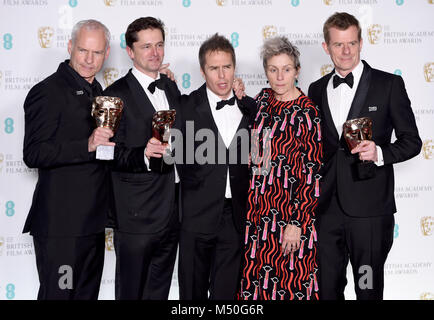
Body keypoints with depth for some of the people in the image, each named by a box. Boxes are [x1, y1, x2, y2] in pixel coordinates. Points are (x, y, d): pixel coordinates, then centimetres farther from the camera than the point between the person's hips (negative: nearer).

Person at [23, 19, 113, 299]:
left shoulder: (97, 92, 16)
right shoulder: (47, 92, -12)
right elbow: (33, 154, -20)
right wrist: (87, 146, -28)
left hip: (92, 223, 9)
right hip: (60, 222, -8)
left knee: (87, 293, 17)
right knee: (58, 293, -1)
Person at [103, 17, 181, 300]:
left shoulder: (172, 88, 11)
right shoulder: (117, 95, -11)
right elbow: (112, 156, -13)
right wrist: (143, 154, -31)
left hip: (173, 211, 6)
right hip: (138, 215, -6)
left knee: (159, 290, 18)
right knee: (131, 291, 7)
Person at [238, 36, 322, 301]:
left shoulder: (307, 113, -14)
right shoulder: (263, 99, 5)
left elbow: (312, 174, -14)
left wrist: (296, 223, -17)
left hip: (290, 209, -6)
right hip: (259, 205, 6)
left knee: (290, 277, 3)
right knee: (257, 277, 12)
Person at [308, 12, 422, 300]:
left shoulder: (389, 84, 0)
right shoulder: (317, 90, 12)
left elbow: (412, 141, 1)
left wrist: (380, 153, -18)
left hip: (369, 210, -4)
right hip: (326, 208, 4)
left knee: (369, 289, 5)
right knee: (327, 288, 11)